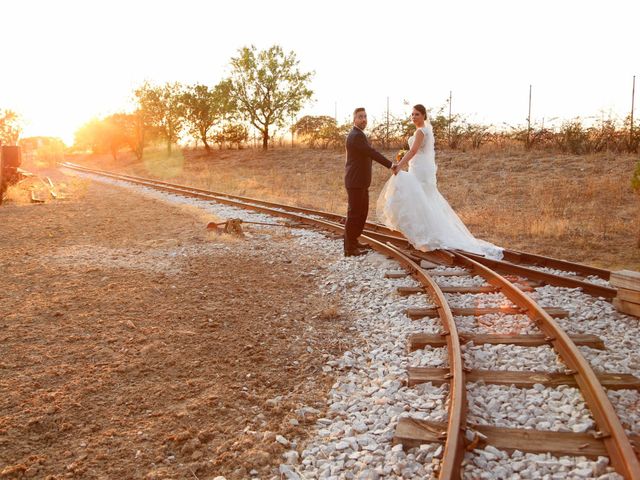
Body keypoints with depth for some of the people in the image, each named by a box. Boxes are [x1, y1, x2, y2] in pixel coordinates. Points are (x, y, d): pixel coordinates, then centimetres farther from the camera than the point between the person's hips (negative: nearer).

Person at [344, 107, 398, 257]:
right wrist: (390, 164, -18)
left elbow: (370, 154, 22)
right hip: (355, 182, -10)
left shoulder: (359, 135, 19)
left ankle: (353, 240, 28)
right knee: (354, 213, -6)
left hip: (360, 182, 10)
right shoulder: (356, 135, -16)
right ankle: (349, 248, 0)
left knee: (362, 212, 17)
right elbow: (372, 153, -21)